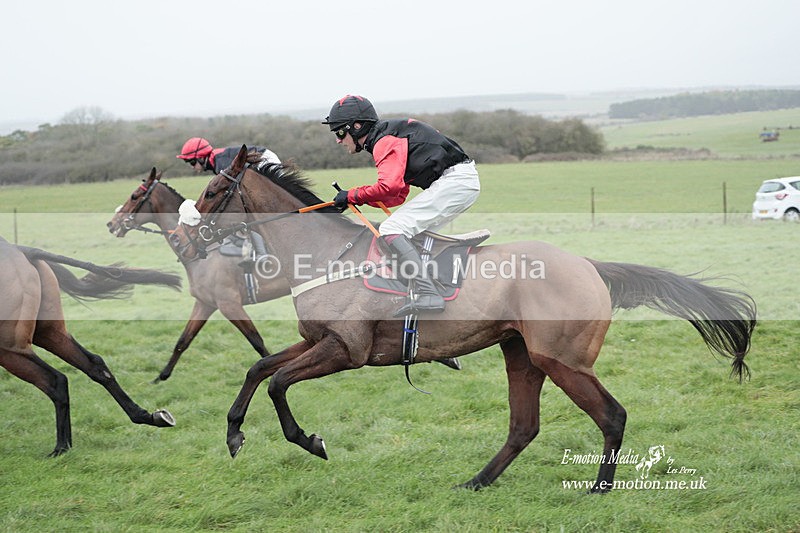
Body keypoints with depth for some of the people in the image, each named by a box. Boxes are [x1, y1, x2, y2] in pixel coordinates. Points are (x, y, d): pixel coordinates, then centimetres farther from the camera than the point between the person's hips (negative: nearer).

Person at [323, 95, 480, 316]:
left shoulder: (385, 141, -8)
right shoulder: (389, 137, 23)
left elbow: (389, 186, -24)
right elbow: (397, 197, 20)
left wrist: (353, 195, -11)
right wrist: (356, 198, 12)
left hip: (455, 180, -11)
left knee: (391, 229, -15)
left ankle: (427, 294, -28)